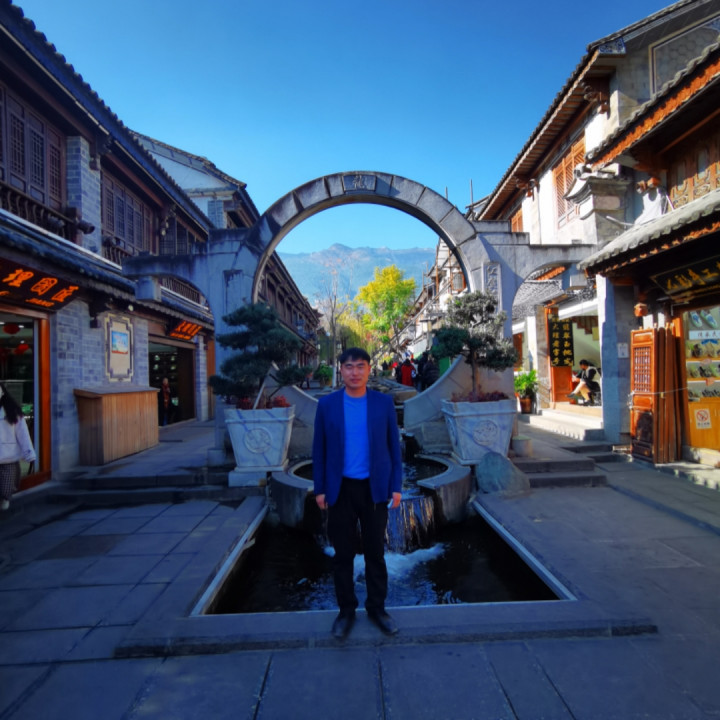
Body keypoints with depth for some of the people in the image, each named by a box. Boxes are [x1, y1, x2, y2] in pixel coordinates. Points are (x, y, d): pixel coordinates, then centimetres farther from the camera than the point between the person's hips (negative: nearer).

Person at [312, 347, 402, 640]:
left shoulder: (384, 402, -3)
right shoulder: (327, 404, -3)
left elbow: (393, 446, 1)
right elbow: (319, 449, 2)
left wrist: (395, 487, -3)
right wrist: (320, 489, 0)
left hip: (375, 488, 0)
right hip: (341, 489, 0)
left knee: (375, 551, 12)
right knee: (343, 553, 10)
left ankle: (377, 607, 30)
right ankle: (346, 610, 28)